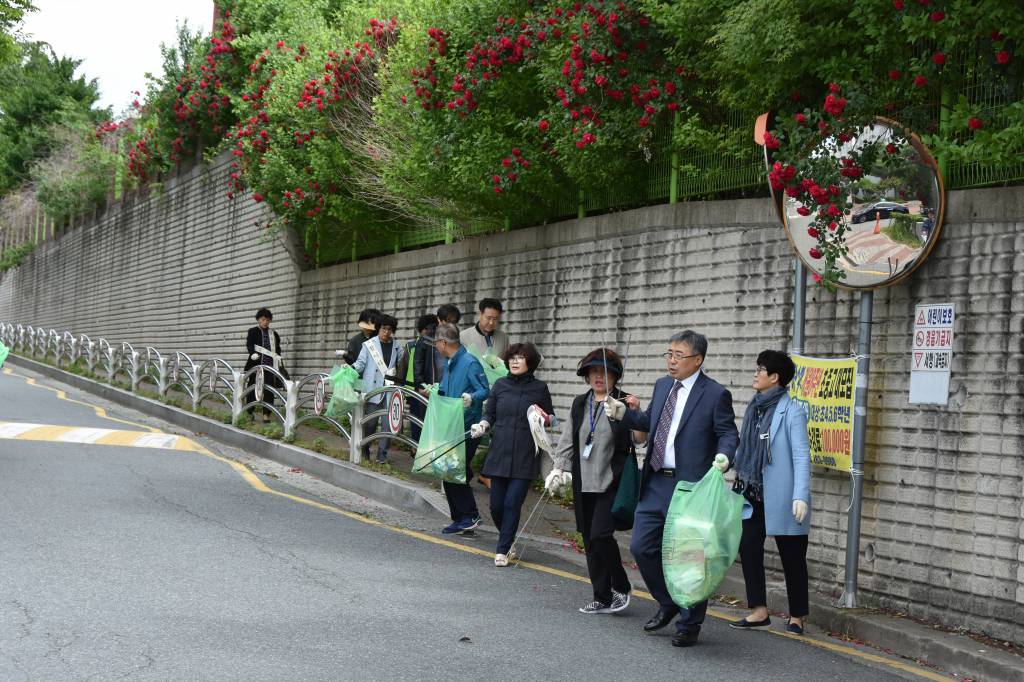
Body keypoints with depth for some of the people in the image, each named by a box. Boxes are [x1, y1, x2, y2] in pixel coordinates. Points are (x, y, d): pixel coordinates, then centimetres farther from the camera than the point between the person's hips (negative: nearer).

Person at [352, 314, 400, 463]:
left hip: (390, 391, 3)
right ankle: (364, 450, 20)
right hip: (373, 390, -3)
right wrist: (351, 368, -18)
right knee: (370, 422, 0)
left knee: (388, 423, -5)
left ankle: (382, 454, 2)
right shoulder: (369, 345, 3)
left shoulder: (396, 347, 14)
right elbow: (361, 363, 0)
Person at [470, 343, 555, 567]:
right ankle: (508, 538, 30)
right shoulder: (500, 385, 8)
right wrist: (482, 426, -5)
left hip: (525, 457, -2)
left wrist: (546, 419, -9)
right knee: (496, 505, 3)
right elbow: (489, 414, 15)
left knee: (512, 503, -9)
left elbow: (552, 418, 13)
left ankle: (502, 550, 2)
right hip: (499, 454, 3)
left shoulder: (540, 388, 3)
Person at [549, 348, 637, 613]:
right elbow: (568, 441, 17)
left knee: (601, 534, -15)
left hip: (612, 483, -6)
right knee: (590, 541, 8)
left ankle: (621, 587, 5)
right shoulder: (580, 404, 13)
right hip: (584, 484, 6)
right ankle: (603, 598, 18)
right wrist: (558, 470, 9)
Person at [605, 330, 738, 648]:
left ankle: (689, 625, 17)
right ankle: (668, 604, 29)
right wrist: (623, 412, 6)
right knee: (642, 547, 7)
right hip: (655, 484, 7)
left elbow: (728, 434, -8)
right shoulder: (662, 385, 11)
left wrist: (723, 456, -27)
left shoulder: (715, 394, -8)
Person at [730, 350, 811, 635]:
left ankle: (796, 616, 18)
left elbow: (801, 455, -17)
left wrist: (801, 496, -24)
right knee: (748, 548, 3)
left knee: (791, 556, 5)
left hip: (780, 496, -7)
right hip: (752, 492, 7)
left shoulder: (791, 411, -12)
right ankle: (759, 610, 11)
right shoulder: (754, 408, 10)